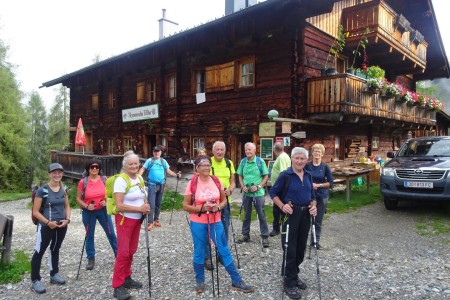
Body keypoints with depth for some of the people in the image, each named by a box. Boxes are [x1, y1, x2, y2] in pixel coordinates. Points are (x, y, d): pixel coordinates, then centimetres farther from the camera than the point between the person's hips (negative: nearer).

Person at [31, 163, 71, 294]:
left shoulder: (64, 189, 2)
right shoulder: (42, 190, -14)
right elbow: (35, 211, -11)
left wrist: (67, 219, -5)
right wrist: (48, 222, -19)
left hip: (61, 226, 5)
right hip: (46, 226, -5)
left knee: (55, 249, 19)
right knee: (39, 251, 2)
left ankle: (54, 274, 34)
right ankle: (35, 281, 15)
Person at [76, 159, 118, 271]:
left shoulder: (104, 180, -4)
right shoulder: (83, 182, -7)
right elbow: (78, 198, -1)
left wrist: (106, 202, -13)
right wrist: (86, 206, -16)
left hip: (103, 211, 0)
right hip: (88, 212, 0)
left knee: (111, 233, 4)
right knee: (89, 236, 11)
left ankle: (119, 255, 18)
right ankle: (91, 259, 26)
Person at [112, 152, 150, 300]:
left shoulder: (140, 178, 6)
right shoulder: (121, 180, -17)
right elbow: (119, 205, -22)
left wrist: (146, 207, -4)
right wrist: (139, 208, -23)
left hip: (137, 219, 7)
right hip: (124, 220, -7)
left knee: (131, 250, 15)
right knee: (123, 252, -4)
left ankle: (126, 278, 29)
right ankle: (118, 286, 7)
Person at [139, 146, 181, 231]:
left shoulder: (163, 161, 7)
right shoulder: (149, 160, -2)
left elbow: (168, 171, 7)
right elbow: (142, 169, -3)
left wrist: (176, 175, -5)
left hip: (161, 185, 4)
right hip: (152, 185, -4)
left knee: (158, 203, 13)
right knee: (151, 204, -8)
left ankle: (156, 219, 26)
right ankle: (150, 222, -5)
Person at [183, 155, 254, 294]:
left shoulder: (216, 181, -1)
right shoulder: (192, 183, -10)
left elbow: (224, 200, 8)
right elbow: (185, 206, -6)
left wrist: (218, 207, -13)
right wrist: (201, 208, -20)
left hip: (216, 222, 2)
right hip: (198, 223, -2)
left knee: (224, 250, 7)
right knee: (199, 252, 10)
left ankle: (237, 281, 18)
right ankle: (200, 281, 31)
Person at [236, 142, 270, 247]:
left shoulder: (260, 161, -6)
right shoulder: (243, 161, 2)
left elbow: (266, 176, -4)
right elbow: (240, 176, 10)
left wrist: (258, 186, -15)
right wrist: (243, 186, -6)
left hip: (258, 193, -3)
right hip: (246, 193, 3)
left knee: (261, 215, 2)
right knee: (246, 215, 14)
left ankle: (265, 237, 10)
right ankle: (245, 235, 27)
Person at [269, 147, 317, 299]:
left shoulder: (308, 176, 7)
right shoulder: (285, 175, -11)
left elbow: (312, 194, 15)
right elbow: (273, 192, -7)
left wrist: (313, 206, -3)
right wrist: (282, 206, -19)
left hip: (305, 214, 6)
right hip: (291, 214, -6)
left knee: (301, 248, 17)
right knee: (290, 249, 1)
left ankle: (293, 275, 37)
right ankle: (290, 283, 14)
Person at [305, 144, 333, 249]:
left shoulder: (325, 167, 0)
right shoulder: (307, 165, -2)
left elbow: (330, 183, -1)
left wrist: (318, 185, -12)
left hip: (322, 197, 1)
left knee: (318, 220, 8)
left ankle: (316, 240, 21)